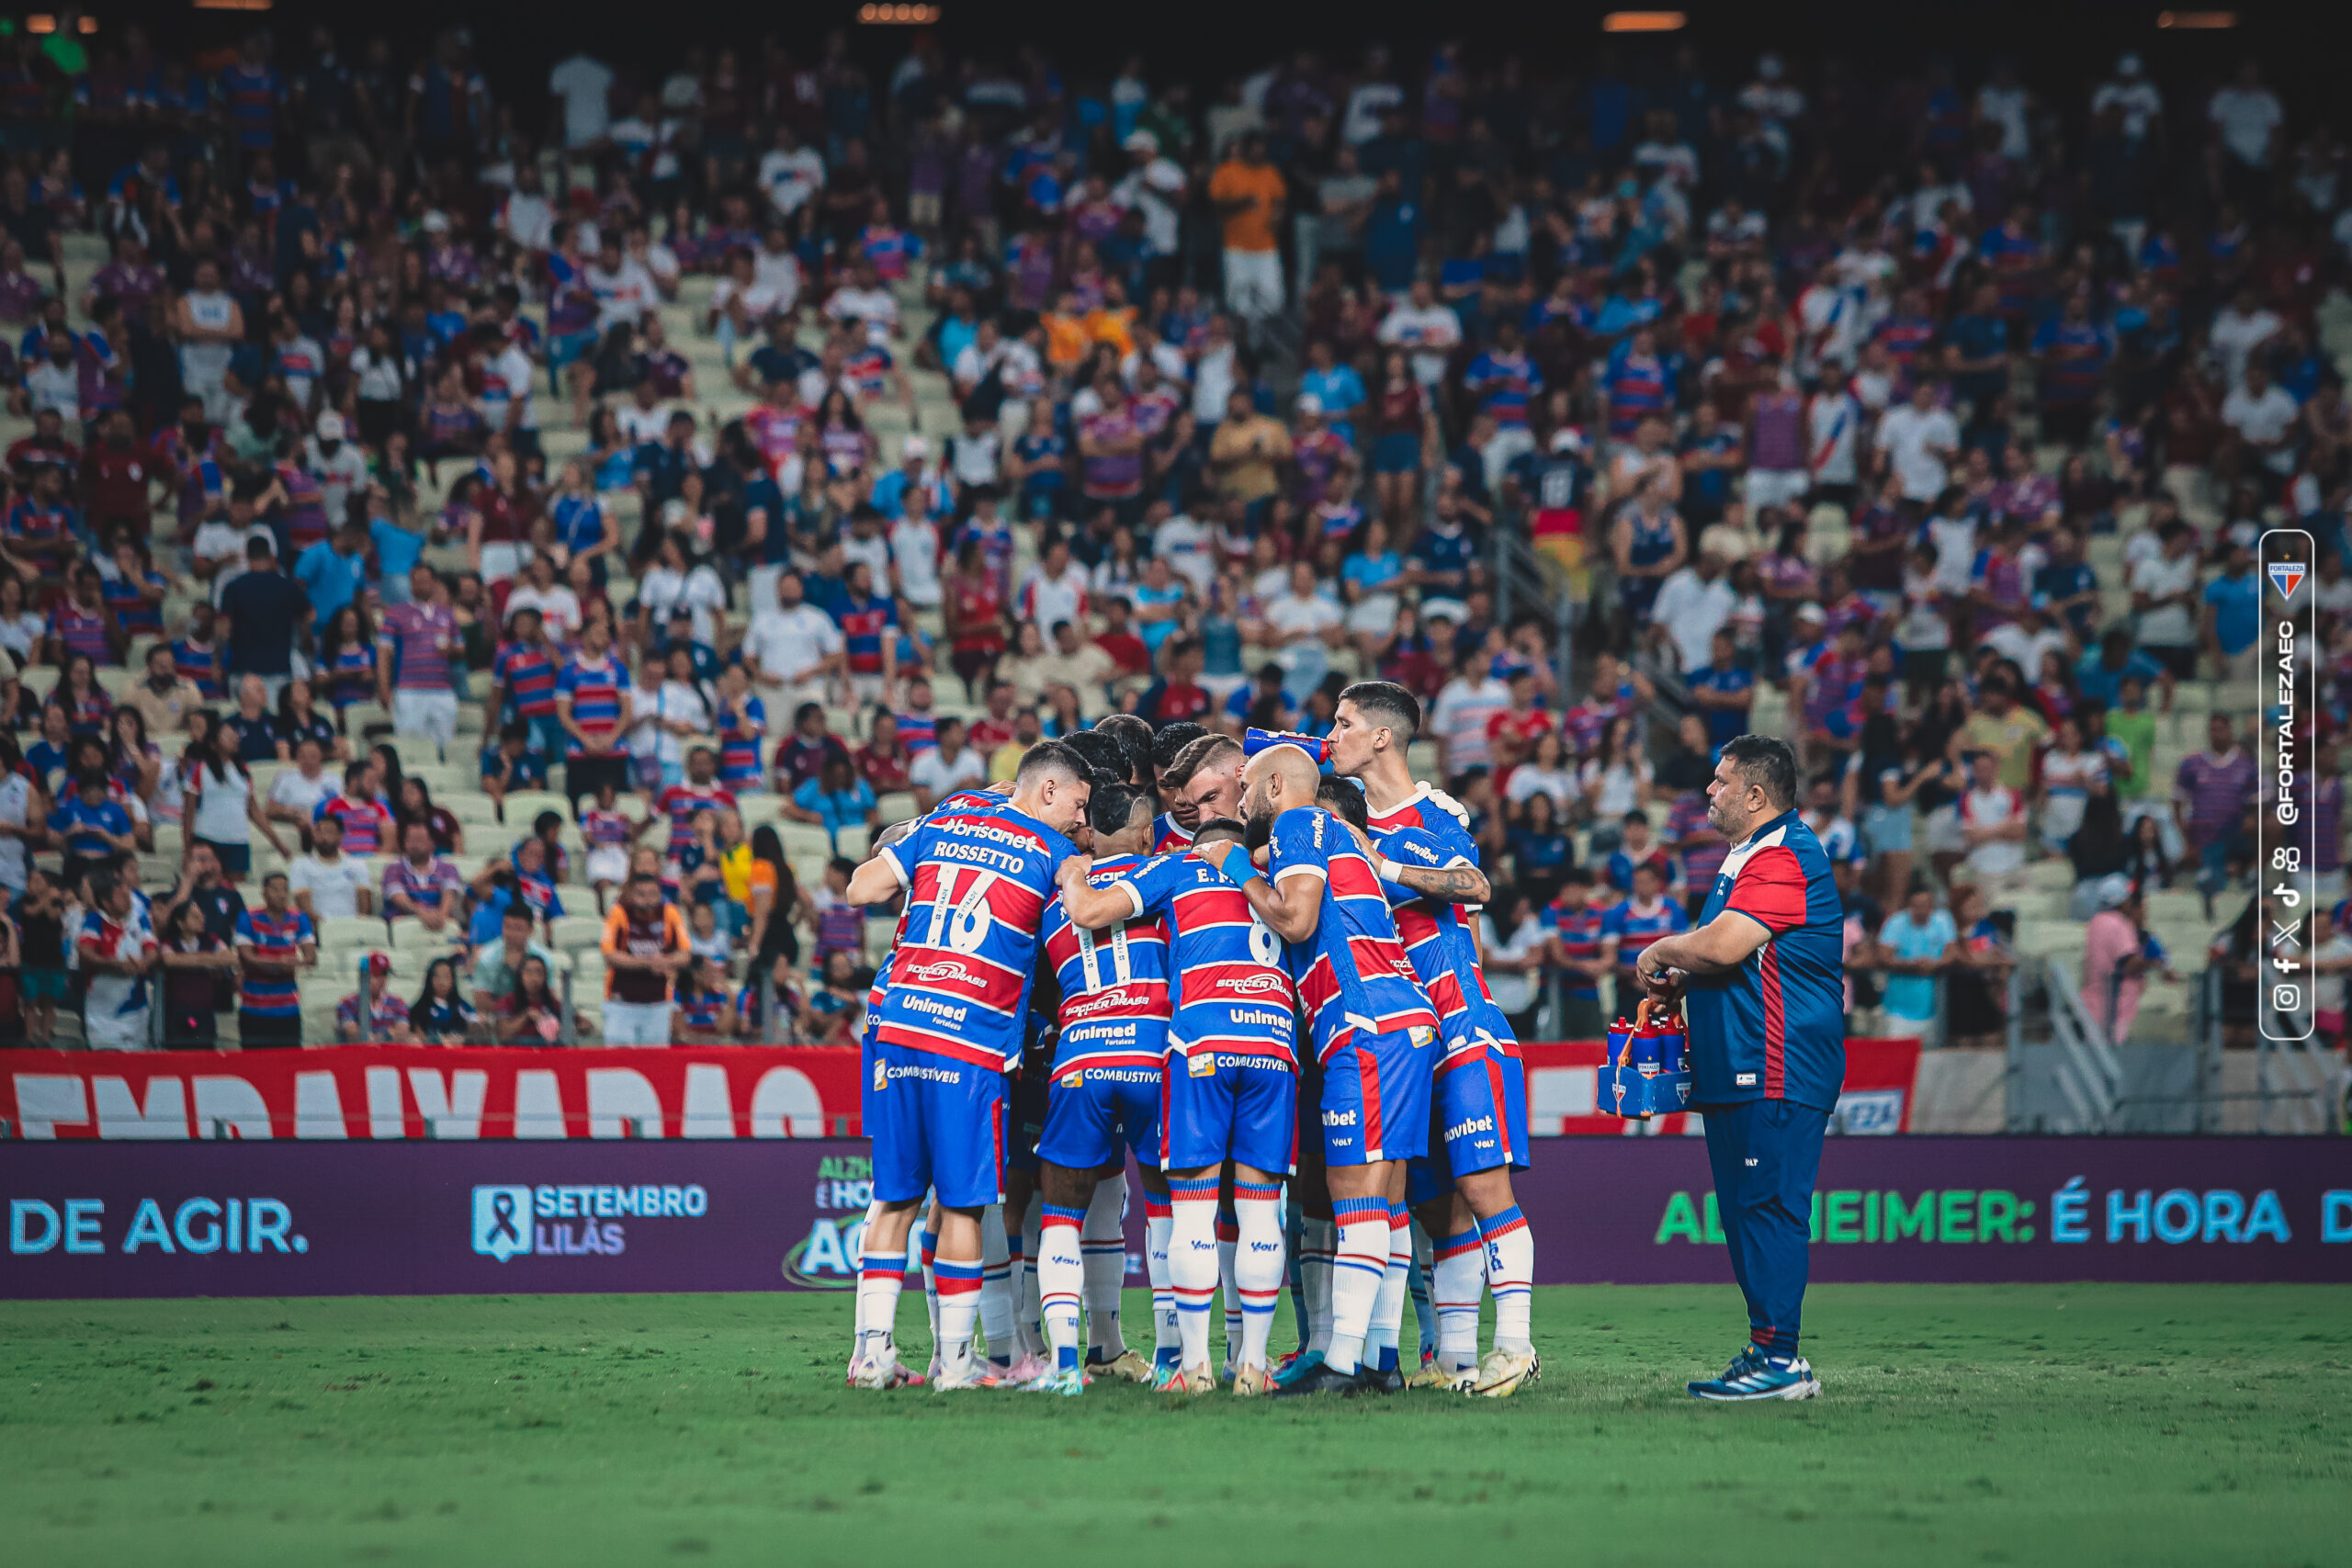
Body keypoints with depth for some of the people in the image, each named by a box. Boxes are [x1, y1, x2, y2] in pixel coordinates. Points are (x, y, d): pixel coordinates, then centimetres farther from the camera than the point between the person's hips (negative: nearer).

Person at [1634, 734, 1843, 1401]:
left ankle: (1779, 1359, -11)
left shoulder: (1781, 859, -15)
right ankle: (1769, 1352, 17)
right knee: (1748, 1209, 12)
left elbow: (1724, 945, -25)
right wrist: (1680, 980, 13)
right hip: (1741, 1071, 11)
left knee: (1767, 1206, -11)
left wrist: (1660, 953, -6)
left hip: (1775, 1074, -11)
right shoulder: (1750, 857, 22)